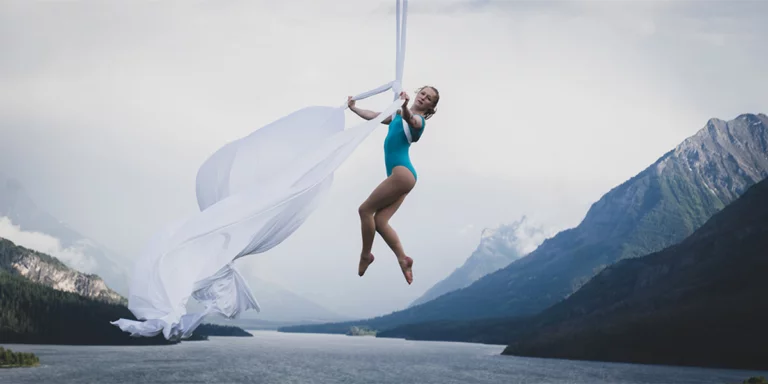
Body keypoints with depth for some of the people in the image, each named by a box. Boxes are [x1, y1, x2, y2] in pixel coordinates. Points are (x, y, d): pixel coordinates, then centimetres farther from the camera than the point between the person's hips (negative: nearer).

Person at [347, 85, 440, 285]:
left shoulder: (418, 119, -5)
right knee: (380, 221, -1)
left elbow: (409, 119, -30)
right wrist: (353, 108, 39)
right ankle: (403, 259, -3)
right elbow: (373, 116, 35)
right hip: (399, 175, 9)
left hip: (402, 173, -9)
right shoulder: (398, 115, 23)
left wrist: (404, 107, -50)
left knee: (365, 209, -5)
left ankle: (366, 255, 8)